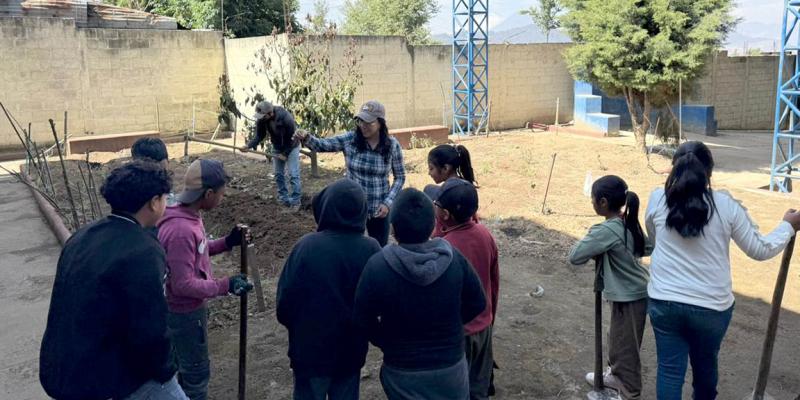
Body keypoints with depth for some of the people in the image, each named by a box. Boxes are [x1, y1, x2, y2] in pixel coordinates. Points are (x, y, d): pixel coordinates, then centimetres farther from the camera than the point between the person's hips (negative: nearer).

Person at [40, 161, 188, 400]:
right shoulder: (143, 253, -23)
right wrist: (164, 370, -5)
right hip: (110, 378, -8)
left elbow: (66, 308, 10)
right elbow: (151, 332, -24)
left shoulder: (81, 237, 3)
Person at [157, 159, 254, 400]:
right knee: (197, 372, 10)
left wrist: (227, 242, 1)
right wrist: (226, 286, -23)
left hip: (188, 308, 9)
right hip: (185, 312, -9)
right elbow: (183, 285, -29)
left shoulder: (188, 216, -2)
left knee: (187, 366, 26)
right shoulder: (181, 230, -32)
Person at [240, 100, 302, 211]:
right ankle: (284, 199, 18)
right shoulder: (261, 119, -18)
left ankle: (295, 201, -2)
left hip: (291, 147, -6)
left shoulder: (286, 118, -33)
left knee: (293, 174, -10)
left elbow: (292, 138, -23)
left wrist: (285, 154, -18)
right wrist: (249, 145, -28)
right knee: (278, 174, 6)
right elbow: (259, 135, -11)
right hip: (277, 147, 6)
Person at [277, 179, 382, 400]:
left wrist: (295, 326, 7)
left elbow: (285, 297, -13)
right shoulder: (371, 249, -14)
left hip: (310, 347, -2)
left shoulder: (307, 246, -21)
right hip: (352, 348, 2)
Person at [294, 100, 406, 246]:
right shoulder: (350, 139, -8)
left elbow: (400, 177, -1)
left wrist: (388, 202, -11)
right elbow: (322, 145, -11)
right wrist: (306, 138, -32)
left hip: (379, 210, 0)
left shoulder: (392, 145, -9)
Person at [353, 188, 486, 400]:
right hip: (451, 366, 2)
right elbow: (477, 304, -4)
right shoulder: (455, 259, -17)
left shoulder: (377, 266, -23)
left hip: (403, 372, -1)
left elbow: (363, 319, -12)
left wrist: (387, 343, 5)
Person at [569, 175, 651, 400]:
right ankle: (615, 376, 45)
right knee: (617, 340, 26)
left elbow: (574, 257, -25)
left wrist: (591, 244, -7)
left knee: (625, 347, 7)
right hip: (632, 293, 9)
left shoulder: (606, 231, -26)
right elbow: (649, 248, 16)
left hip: (629, 297, -9)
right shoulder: (628, 223, 1)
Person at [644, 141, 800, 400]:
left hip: (664, 302, 0)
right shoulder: (726, 205, -8)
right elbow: (760, 250, 3)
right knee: (706, 364, 24)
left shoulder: (657, 199, -6)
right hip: (712, 306, 0)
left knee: (669, 368, 10)